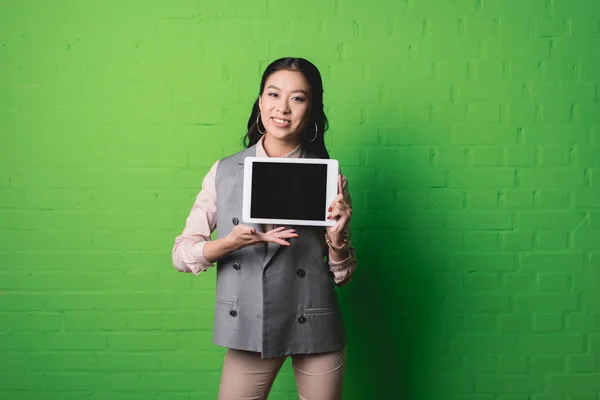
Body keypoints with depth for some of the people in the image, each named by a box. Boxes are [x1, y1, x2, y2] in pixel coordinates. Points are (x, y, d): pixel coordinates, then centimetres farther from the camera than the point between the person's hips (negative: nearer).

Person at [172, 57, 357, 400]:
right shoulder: (225, 172, -3)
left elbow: (342, 275, 3)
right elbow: (182, 254, -3)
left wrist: (337, 239, -18)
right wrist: (232, 242, -20)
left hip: (316, 330, 0)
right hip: (248, 329, 0)